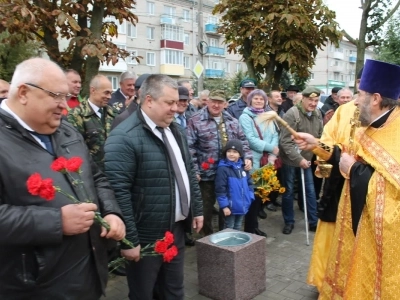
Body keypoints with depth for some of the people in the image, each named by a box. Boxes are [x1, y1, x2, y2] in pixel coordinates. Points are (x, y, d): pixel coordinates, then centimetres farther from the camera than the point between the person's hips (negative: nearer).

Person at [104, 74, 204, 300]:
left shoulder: (176, 131, 8)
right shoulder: (124, 137, -19)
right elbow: (119, 192, -22)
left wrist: (197, 209, 14)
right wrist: (129, 239, -20)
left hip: (176, 228, 7)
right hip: (146, 235, -7)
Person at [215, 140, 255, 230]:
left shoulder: (242, 167, 5)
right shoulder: (223, 169, -16)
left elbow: (249, 183, 14)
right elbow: (220, 189, -18)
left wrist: (250, 198, 7)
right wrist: (224, 205, -19)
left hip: (242, 205, 6)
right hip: (230, 206, -6)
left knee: (238, 228, 21)